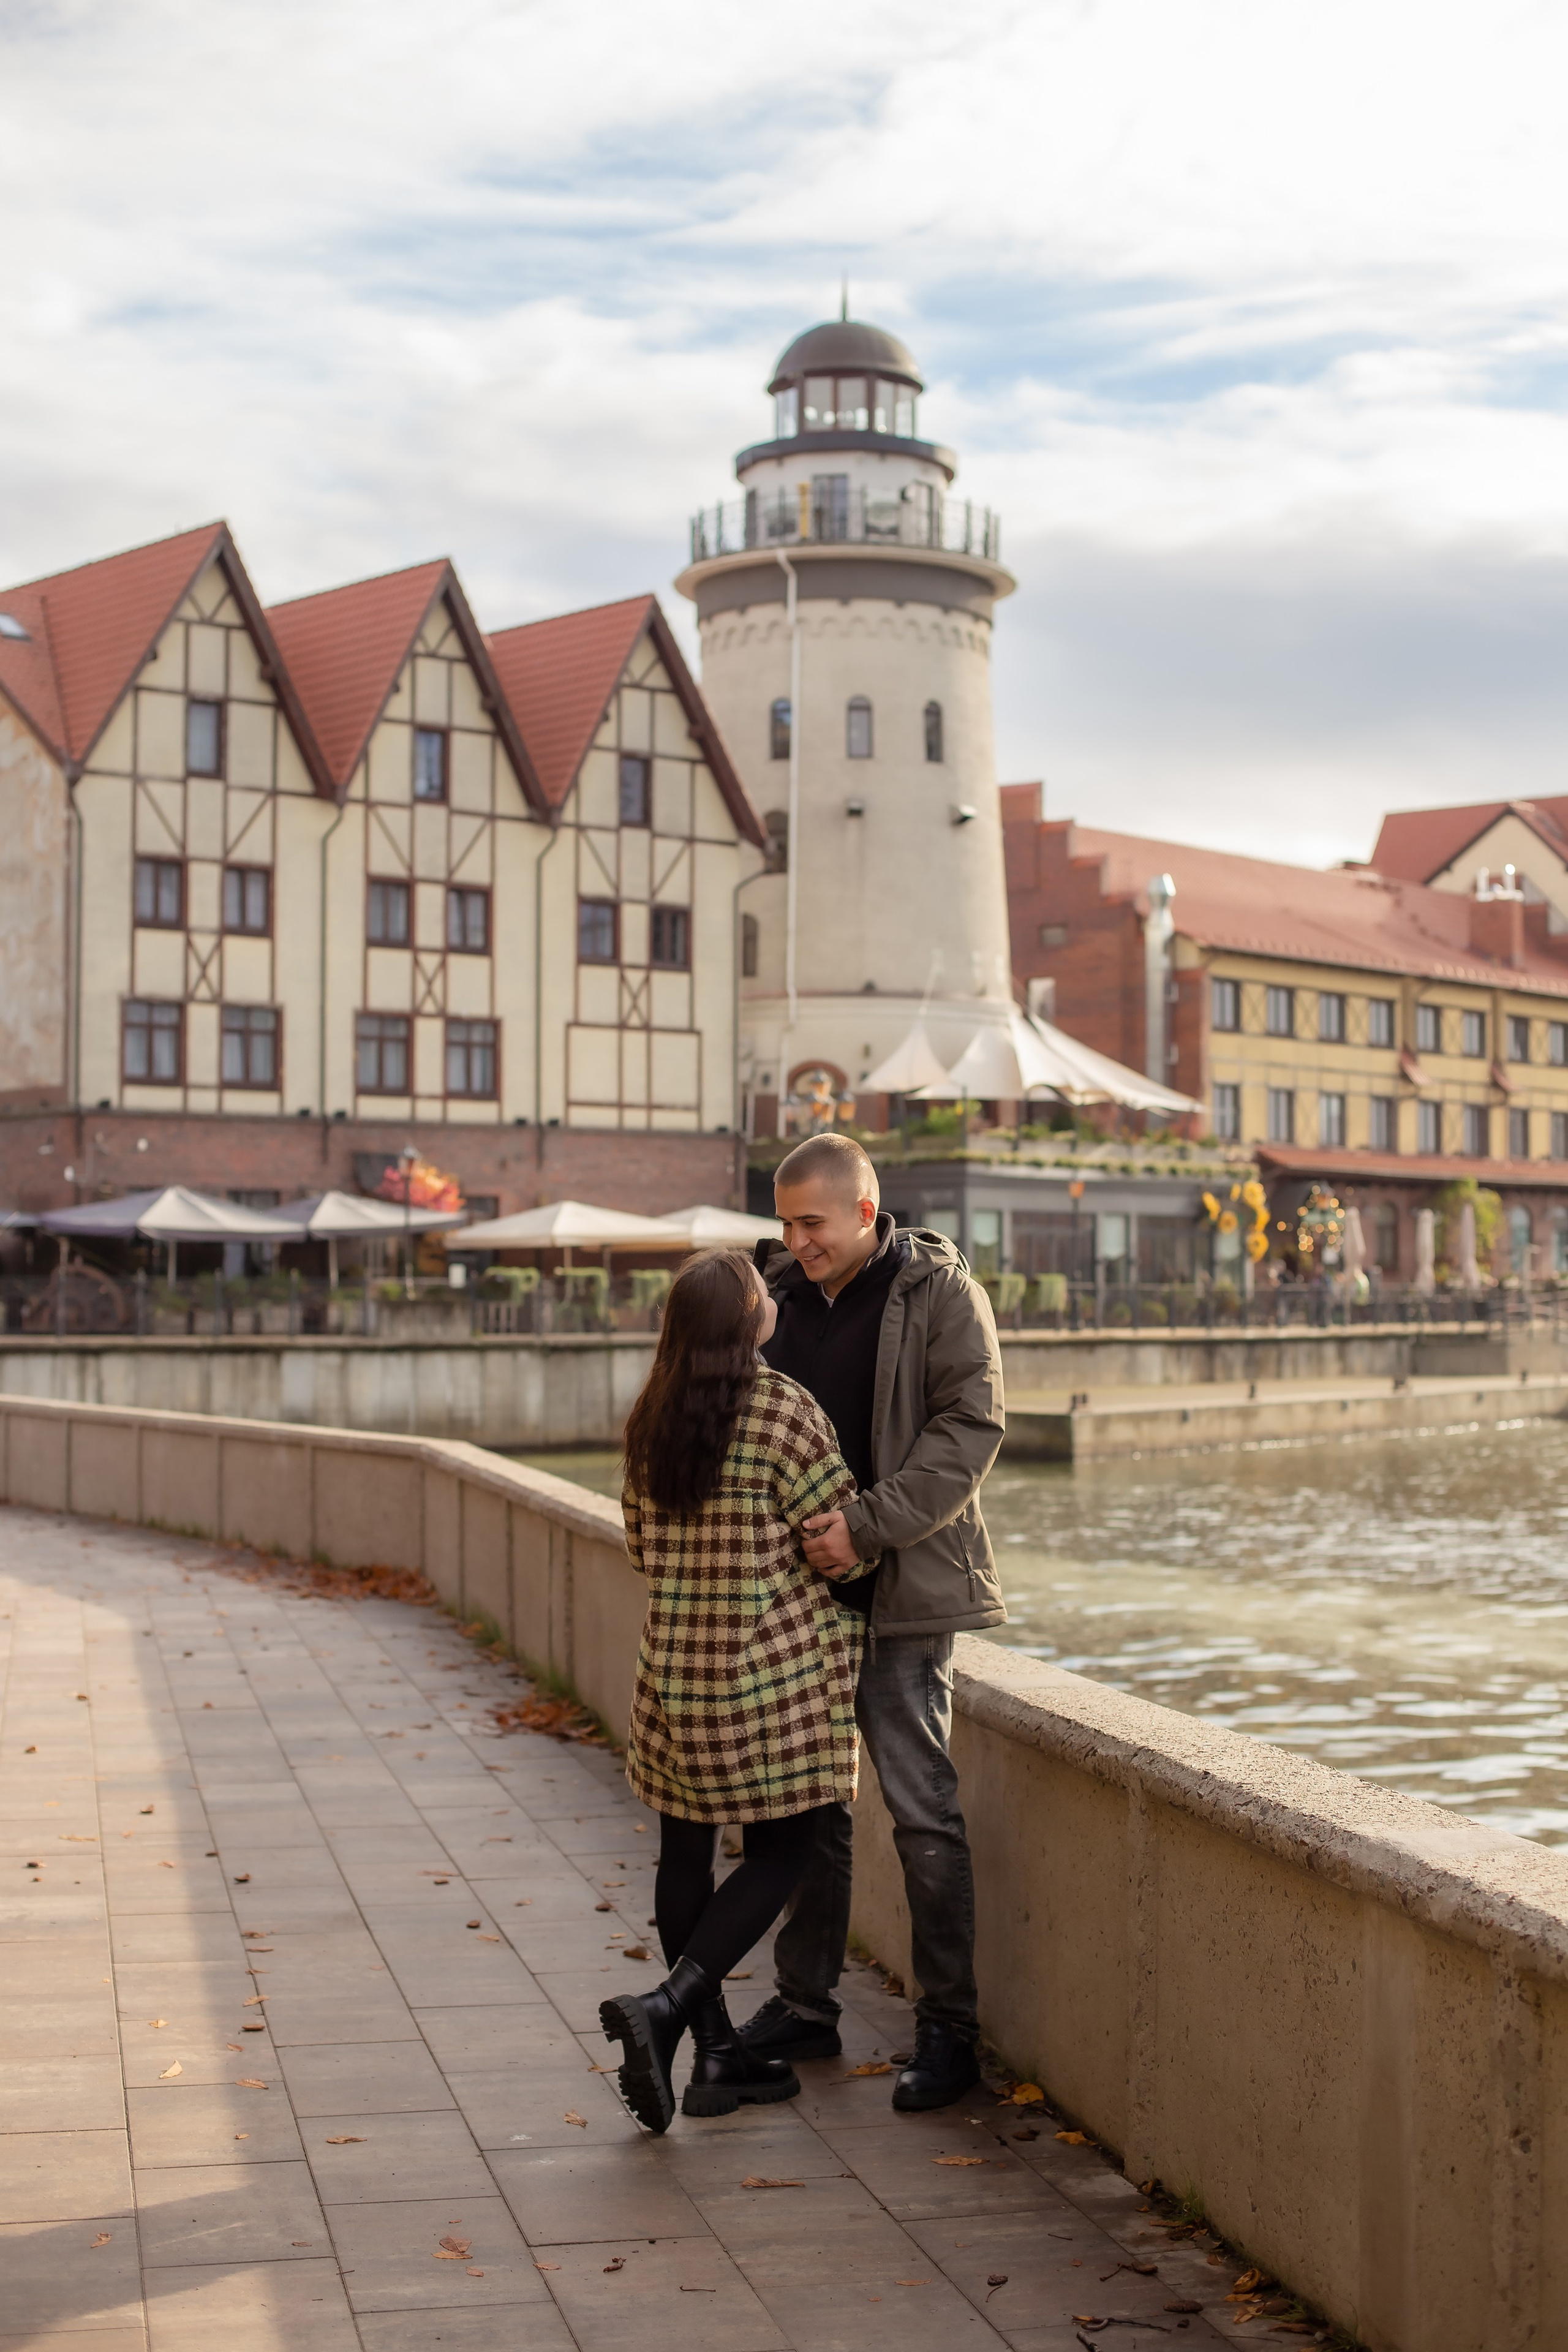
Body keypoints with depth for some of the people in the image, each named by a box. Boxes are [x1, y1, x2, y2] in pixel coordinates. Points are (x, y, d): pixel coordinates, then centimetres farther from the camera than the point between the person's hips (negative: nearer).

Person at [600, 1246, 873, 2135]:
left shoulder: (651, 1419, 5)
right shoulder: (784, 1412, -15)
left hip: (674, 1664, 6)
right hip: (778, 1671, -6)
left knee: (687, 1850, 12)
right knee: (781, 1853, 4)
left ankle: (717, 2052, 18)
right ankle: (665, 2007, -10)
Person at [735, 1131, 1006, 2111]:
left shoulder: (940, 1293, -7)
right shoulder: (775, 1290, 9)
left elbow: (970, 1426, -13)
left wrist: (868, 1525, -20)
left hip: (901, 1588, -6)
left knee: (922, 1809, -4)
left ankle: (950, 2030, 7)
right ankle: (806, 2007, 25)